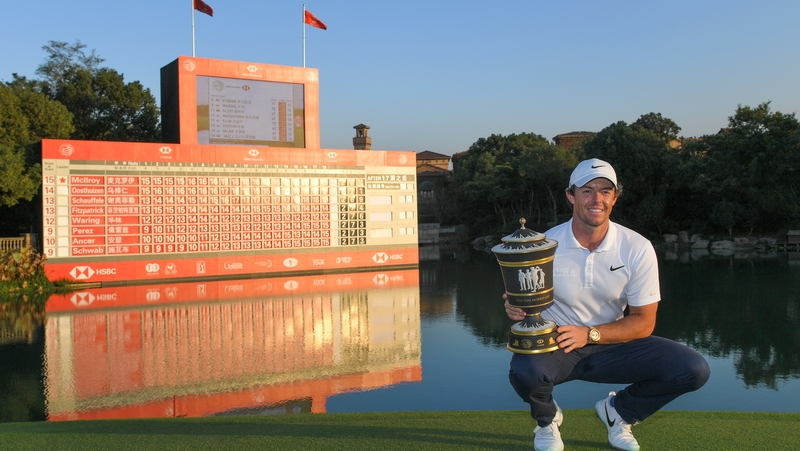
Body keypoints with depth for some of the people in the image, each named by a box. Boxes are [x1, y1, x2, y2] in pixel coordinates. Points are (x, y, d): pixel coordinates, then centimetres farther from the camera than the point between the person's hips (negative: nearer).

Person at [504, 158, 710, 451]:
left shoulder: (637, 249, -9)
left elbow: (643, 322, -7)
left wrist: (589, 334, -22)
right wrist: (516, 309, -30)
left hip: (611, 344, 3)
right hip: (554, 347, -2)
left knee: (694, 369, -15)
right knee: (524, 370, -37)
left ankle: (619, 411, 14)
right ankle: (547, 419, 4)